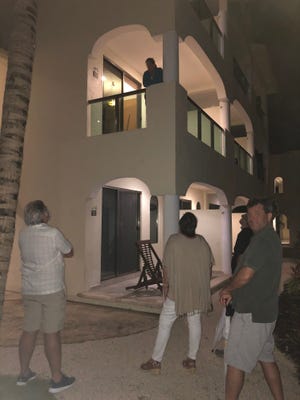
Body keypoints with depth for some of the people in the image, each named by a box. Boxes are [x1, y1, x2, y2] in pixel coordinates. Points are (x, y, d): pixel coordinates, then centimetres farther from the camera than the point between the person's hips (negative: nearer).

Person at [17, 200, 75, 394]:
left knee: (29, 330, 17)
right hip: (52, 290, -6)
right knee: (52, 333, 1)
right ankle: (57, 379, 12)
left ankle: (24, 373, 30)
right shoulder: (53, 234, -16)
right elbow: (69, 252, -2)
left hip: (30, 290, 7)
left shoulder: (23, 234, 3)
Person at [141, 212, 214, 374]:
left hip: (178, 291, -4)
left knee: (165, 323, 5)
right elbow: (209, 266, 6)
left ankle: (155, 361, 12)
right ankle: (191, 360, 24)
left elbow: (166, 269, -10)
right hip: (198, 291, 4)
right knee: (194, 322, 15)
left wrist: (165, 289, -1)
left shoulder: (173, 241, -10)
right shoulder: (202, 242, 1)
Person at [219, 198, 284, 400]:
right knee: (267, 359, 22)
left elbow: (245, 275, -27)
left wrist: (228, 289, -8)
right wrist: (232, 291, 9)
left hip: (252, 314, -10)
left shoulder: (262, 241, -21)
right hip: (266, 312, 10)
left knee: (235, 363, 2)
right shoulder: (272, 238, 12)